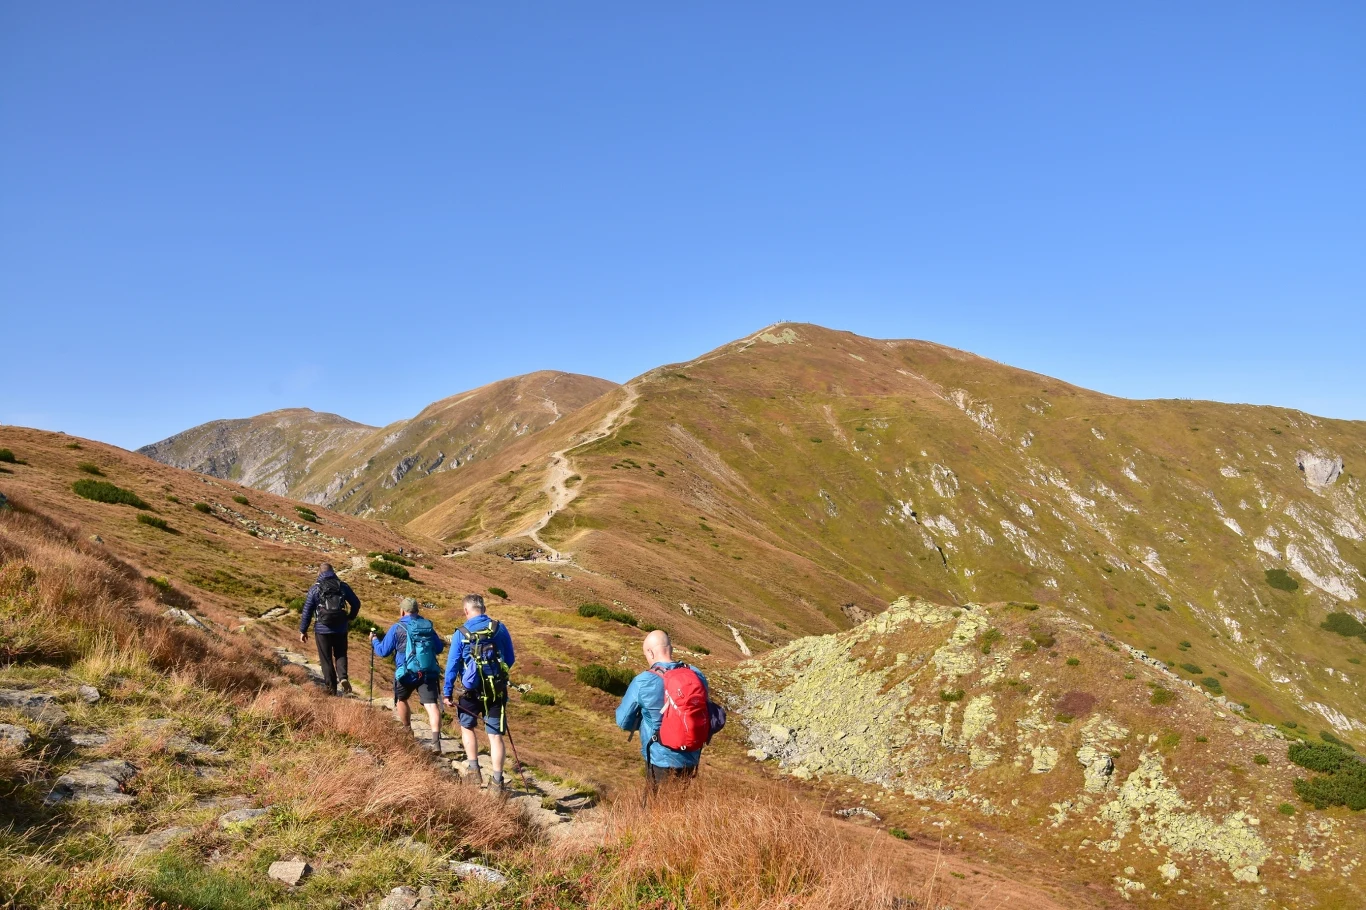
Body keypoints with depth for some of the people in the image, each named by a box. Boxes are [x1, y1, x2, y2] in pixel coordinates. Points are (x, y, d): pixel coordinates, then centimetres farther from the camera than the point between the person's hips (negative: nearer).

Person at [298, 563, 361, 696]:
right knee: (340, 655, 16)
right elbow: (356, 603, 7)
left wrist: (303, 631, 5)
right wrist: (350, 617, 23)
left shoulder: (315, 589, -4)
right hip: (341, 629, 2)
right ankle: (343, 677, -8)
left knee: (326, 659, 10)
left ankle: (331, 687, 12)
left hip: (322, 630, -2)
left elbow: (307, 611, -3)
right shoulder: (343, 586, 1)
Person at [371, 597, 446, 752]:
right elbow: (439, 648, 17)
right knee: (431, 704, -7)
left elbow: (383, 651, 5)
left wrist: (374, 640, 24)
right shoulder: (428, 626, 9)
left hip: (407, 673, -2)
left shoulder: (397, 628, -1)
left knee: (401, 699, 26)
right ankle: (436, 741, -24)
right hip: (428, 673, 2)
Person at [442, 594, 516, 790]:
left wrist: (447, 693, 2)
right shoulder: (500, 629, -2)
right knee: (495, 735, 5)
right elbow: (510, 659, 6)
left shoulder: (460, 634, -6)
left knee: (467, 726, 23)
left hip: (472, 691, -1)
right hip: (497, 690, 1)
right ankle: (497, 781, 5)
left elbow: (452, 664, -5)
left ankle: (474, 770, 18)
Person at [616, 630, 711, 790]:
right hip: (691, 760, 4)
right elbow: (710, 715, 10)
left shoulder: (643, 682, -15)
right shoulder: (697, 675, -3)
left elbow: (623, 721, -3)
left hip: (661, 761, -4)